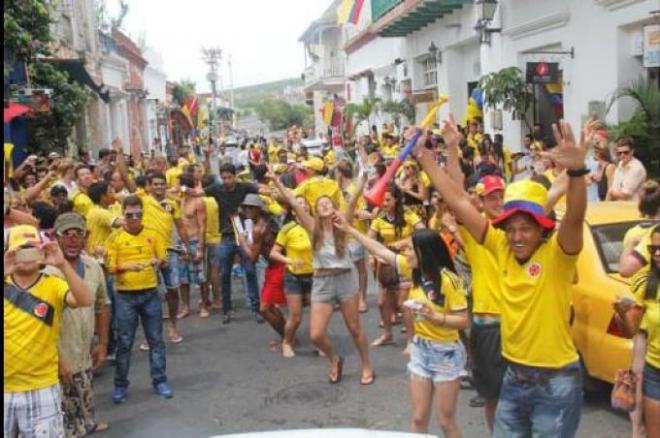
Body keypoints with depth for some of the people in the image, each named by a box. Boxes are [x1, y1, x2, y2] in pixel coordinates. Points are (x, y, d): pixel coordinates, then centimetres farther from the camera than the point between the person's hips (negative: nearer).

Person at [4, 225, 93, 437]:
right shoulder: (4, 286, 0)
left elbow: (86, 300, -23)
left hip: (41, 389, -2)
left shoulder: (53, 285, -6)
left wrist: (63, 265, -33)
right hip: (5, 389, 2)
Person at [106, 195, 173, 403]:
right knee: (124, 342, 6)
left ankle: (159, 381, 20)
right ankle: (120, 385, 19)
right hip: (125, 296, -1)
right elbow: (110, 267, -3)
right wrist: (126, 266, -23)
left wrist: (158, 262, -17)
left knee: (156, 339, 8)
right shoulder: (116, 238, -2)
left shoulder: (153, 235, 2)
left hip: (150, 293, 1)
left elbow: (164, 260, 5)